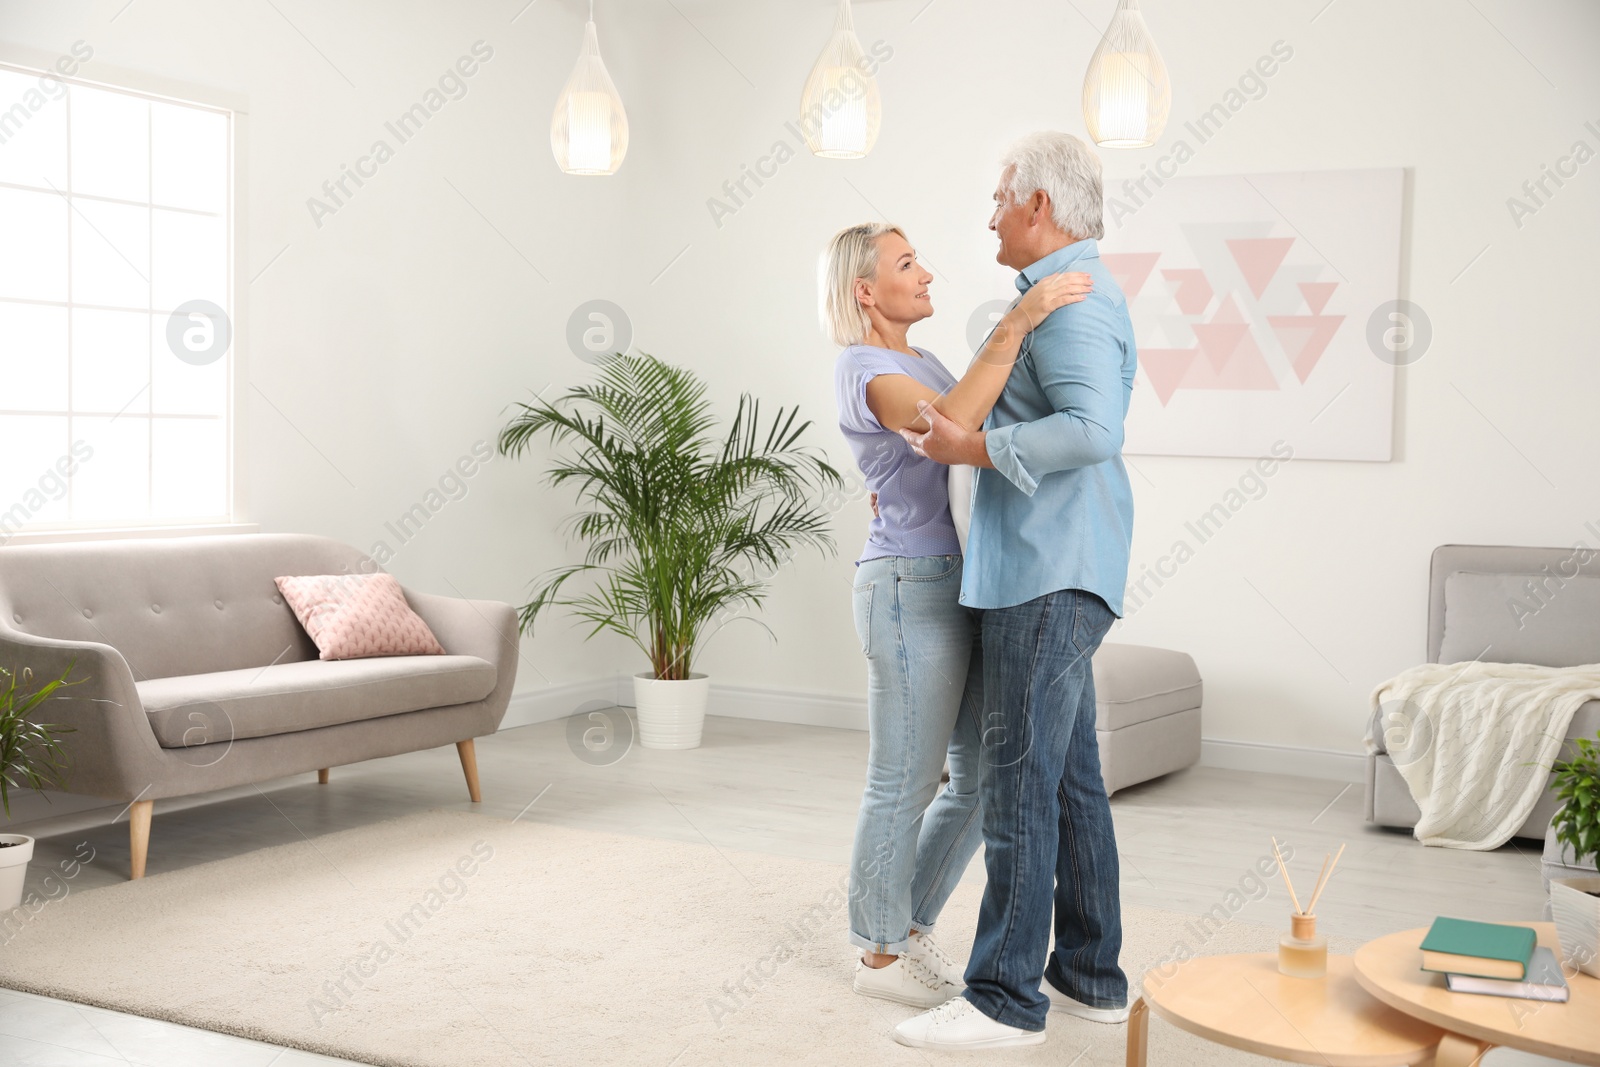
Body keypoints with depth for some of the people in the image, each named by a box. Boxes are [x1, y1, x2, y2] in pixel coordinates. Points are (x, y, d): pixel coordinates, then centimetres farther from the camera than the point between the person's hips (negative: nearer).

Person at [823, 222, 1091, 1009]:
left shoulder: (922, 365, 19)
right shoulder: (862, 368, -12)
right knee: (904, 782, 1)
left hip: (959, 589, 9)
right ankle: (880, 955, 17)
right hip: (911, 590, -9)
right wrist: (1016, 322, -32)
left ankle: (910, 930, 26)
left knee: (984, 777, 12)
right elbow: (948, 426, -31)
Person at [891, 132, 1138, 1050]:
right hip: (1045, 573, 11)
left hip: (1049, 576, -11)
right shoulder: (1072, 294, 21)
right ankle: (1089, 976, 20)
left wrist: (972, 447, -20)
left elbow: (1093, 428, -28)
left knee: (1019, 779, -8)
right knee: (1070, 780, 12)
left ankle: (1005, 997, -2)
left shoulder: (1072, 299, -13)